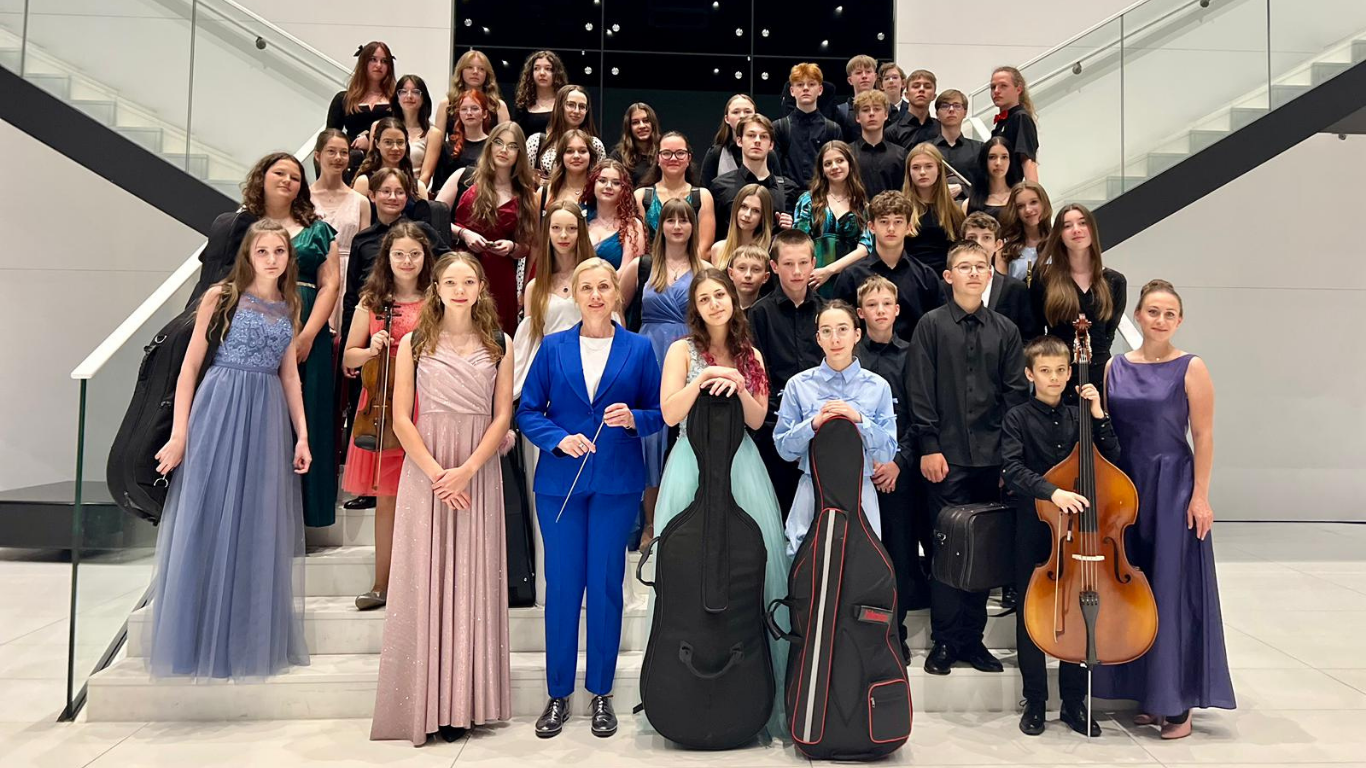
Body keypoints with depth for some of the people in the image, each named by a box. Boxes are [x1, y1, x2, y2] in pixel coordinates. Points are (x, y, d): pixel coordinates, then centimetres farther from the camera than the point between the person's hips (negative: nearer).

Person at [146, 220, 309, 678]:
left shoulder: (289, 307, 12)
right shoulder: (221, 297, -1)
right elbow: (191, 365, -2)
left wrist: (302, 434, 7)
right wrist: (179, 434, -8)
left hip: (269, 417, 4)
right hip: (220, 412, -4)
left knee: (260, 528, 7)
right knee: (209, 522, 1)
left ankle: (253, 640, 20)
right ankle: (200, 641, 14)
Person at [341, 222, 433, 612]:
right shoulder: (371, 301, 7)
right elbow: (348, 358, 8)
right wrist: (371, 351, -10)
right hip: (381, 407, 2)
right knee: (386, 499, 7)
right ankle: (382, 584, 18)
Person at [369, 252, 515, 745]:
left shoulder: (496, 345, 6)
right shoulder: (414, 343, 4)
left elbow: (503, 415, 1)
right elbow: (401, 418, -1)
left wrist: (465, 471, -11)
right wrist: (435, 474, -12)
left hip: (478, 474, 1)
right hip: (424, 473, 0)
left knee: (473, 581, 4)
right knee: (425, 580, 2)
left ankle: (464, 700, 14)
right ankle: (425, 701, 11)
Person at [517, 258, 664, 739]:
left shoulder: (638, 349, 4)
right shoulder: (553, 348, 5)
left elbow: (658, 412, 6)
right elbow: (527, 411, 3)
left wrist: (634, 419, -15)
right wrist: (559, 439, -13)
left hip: (617, 482, 0)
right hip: (560, 482, 1)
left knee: (606, 584, 4)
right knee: (562, 585, 4)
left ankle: (601, 693, 19)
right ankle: (558, 694, 19)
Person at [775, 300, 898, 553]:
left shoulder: (878, 386, 2)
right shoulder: (799, 385, 0)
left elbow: (888, 453, 0)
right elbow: (784, 449, -1)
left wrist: (860, 419, -14)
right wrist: (814, 423, -16)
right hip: (812, 493, 0)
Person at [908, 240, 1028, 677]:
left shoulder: (1005, 331, 11)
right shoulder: (931, 325, 2)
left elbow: (1016, 393, 8)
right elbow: (921, 391, -3)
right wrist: (929, 446, -9)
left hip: (992, 457, 3)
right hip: (948, 456, -3)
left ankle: (972, 637, 20)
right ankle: (944, 641, 12)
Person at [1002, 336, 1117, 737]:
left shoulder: (1077, 418, 7)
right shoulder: (1019, 419, -5)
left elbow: (1111, 459, 3)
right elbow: (1012, 469, -19)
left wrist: (1099, 416, -5)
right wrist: (1051, 491, -33)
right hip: (1033, 531, -3)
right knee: (1032, 614, 5)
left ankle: (1074, 703, 22)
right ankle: (1034, 701, 19)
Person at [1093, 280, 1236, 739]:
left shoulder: (1190, 368, -4)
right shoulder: (1115, 367, 7)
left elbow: (1204, 436, -7)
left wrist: (1200, 495, -12)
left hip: (1172, 487, -4)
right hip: (1124, 486, 4)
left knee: (1172, 590, -1)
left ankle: (1177, 702, 12)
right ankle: (1145, 691, 23)